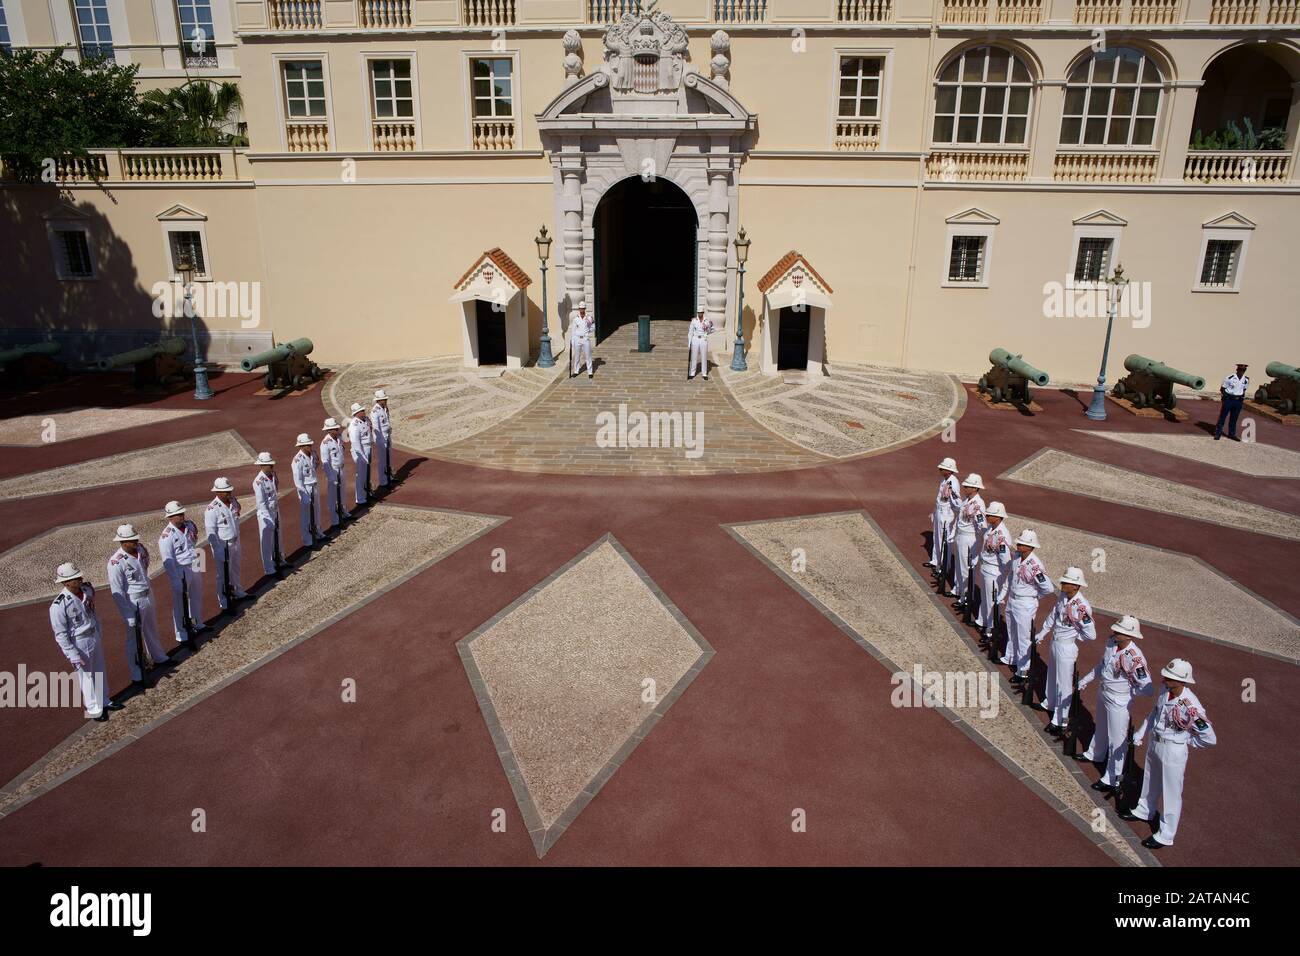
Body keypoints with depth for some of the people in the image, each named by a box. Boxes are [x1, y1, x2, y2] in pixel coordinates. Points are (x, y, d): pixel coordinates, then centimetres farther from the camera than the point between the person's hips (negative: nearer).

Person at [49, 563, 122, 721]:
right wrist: (73, 655, -19)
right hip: (79, 643, -6)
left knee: (100, 671, 21)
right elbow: (60, 635, -19)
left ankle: (104, 701, 40)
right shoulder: (59, 605, -26)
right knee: (86, 676, 9)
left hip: (95, 637, 7)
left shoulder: (87, 589, -7)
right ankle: (94, 708, 27)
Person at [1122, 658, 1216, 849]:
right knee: (1150, 782, 28)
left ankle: (1166, 835, 23)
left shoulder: (1191, 706, -30)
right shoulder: (1164, 690, -9)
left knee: (1171, 793, 9)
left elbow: (1210, 739, -21)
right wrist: (1141, 733, 8)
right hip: (1154, 744, 7)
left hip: (1173, 751, -7)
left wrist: (1186, 742, -9)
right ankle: (1144, 810, 51)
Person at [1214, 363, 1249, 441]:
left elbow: (1244, 389, 20)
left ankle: (1232, 434, 19)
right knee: (1222, 417, 1)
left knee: (1234, 419, 10)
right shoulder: (1229, 378, -11)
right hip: (1228, 399, -4)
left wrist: (1242, 396, 8)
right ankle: (1218, 433, 6)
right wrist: (1226, 396, -6)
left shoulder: (1246, 379, 4)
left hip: (1238, 401, 4)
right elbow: (1222, 389, -2)